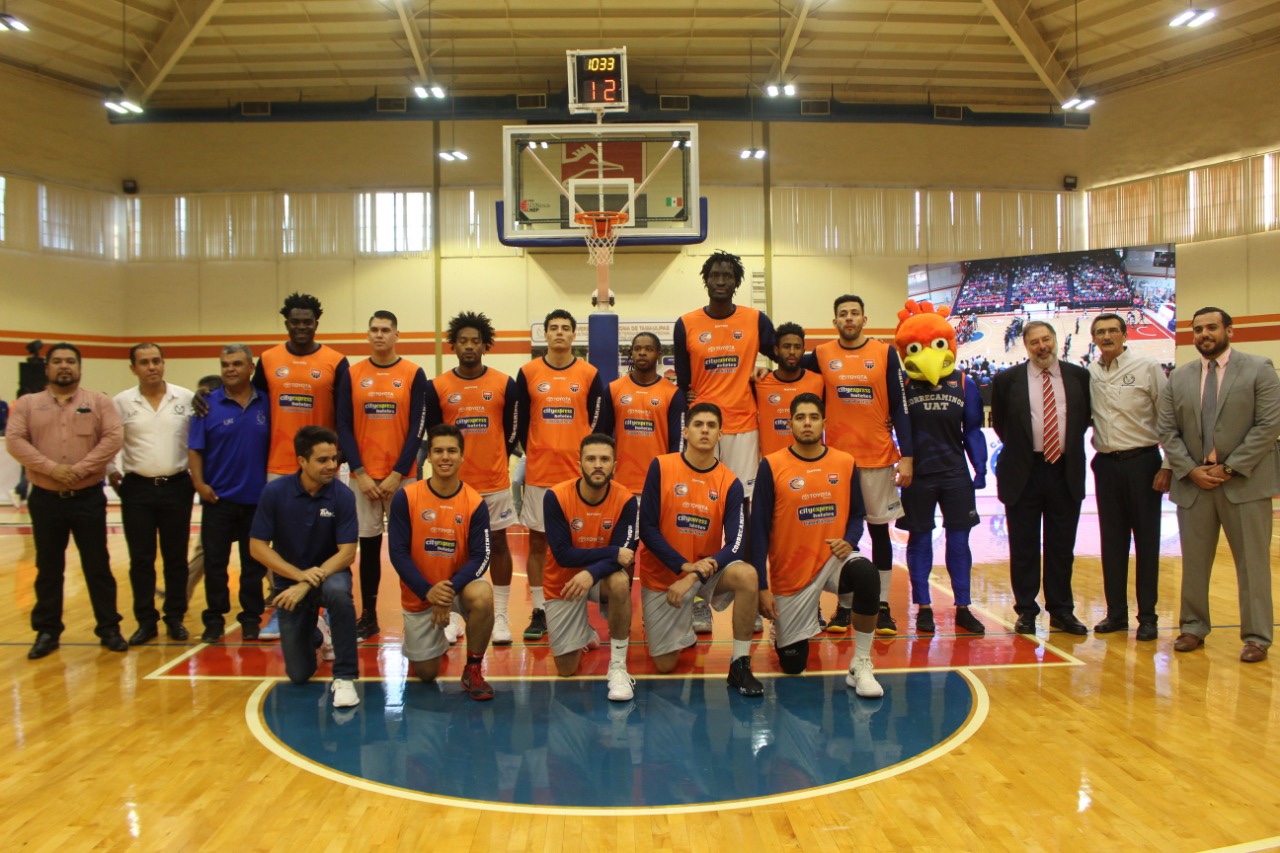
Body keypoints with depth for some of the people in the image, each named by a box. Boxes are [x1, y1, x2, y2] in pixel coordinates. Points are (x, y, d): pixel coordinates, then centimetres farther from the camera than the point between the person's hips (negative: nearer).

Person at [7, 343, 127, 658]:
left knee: (98, 566, 5)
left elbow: (114, 437, -8)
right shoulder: (27, 403, 6)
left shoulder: (99, 401, 3)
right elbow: (15, 441, -6)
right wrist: (52, 468, -18)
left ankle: (109, 628, 14)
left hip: (89, 497, -1)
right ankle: (47, 631, 21)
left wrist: (81, 468, -17)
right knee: (48, 568, 10)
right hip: (45, 498, 1)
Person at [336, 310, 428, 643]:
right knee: (368, 543, 7)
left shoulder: (414, 374, 0)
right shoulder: (351, 375, 5)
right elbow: (343, 427, 2)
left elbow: (417, 428, -4)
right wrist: (359, 473, -7)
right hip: (362, 475, 2)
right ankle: (367, 615, 16)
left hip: (401, 475, -2)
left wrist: (397, 474, -10)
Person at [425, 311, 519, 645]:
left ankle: (501, 617, 14)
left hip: (495, 482, 0)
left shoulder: (504, 384, -1)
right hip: (453, 482, 0)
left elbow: (511, 431, 7)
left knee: (498, 543, 6)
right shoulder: (437, 387, -1)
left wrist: (496, 464, 9)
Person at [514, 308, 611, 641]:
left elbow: (600, 422, 5)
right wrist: (533, 453, 4)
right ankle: (539, 612, 14)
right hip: (539, 473, 0)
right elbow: (519, 421, 6)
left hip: (577, 472, 0)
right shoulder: (528, 373, 3)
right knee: (537, 542, 5)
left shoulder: (590, 374, 3)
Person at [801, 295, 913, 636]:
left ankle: (882, 607, 13)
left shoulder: (885, 353, 1)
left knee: (879, 529, 5)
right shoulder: (821, 355, 3)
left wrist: (906, 456, -5)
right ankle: (844, 606, 14)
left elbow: (899, 407, 0)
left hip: (878, 456, -1)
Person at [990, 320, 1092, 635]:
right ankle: (1026, 611, 16)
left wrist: (1070, 446, 7)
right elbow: (999, 422, 10)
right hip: (1023, 473, -1)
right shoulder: (1007, 380, -1)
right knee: (1024, 547, 5)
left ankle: (1061, 611, 21)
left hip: (1066, 472, 2)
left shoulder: (1079, 377, 4)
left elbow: (1085, 416, 15)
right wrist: (1019, 449, 8)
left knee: (1062, 547, 9)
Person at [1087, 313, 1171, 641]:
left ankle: (1147, 616, 14)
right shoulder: (1089, 374, 5)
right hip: (1106, 463, 3)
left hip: (1142, 461, -3)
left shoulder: (1148, 368, -4)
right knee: (1112, 540, 9)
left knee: (1146, 539, 4)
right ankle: (1116, 613, 20)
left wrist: (1168, 466, -8)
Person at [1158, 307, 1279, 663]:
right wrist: (1191, 470, -7)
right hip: (1192, 484, 3)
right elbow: (1168, 431, 6)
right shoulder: (1178, 378, 10)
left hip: (1245, 483, -3)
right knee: (1193, 563, 10)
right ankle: (1193, 628, 22)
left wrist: (1230, 468, -13)